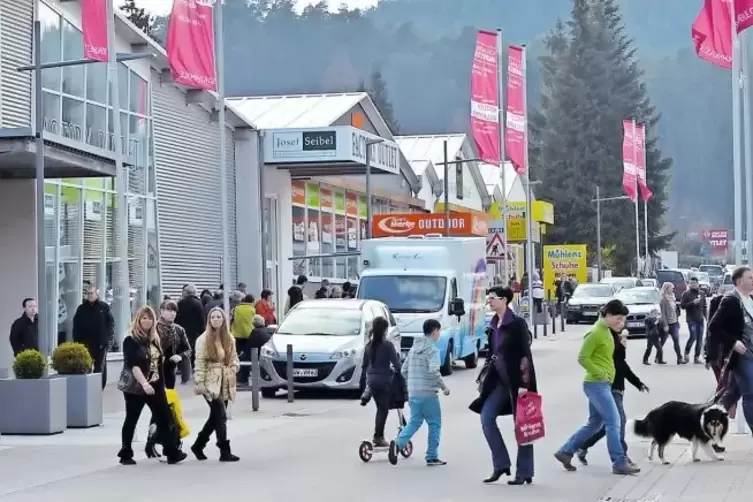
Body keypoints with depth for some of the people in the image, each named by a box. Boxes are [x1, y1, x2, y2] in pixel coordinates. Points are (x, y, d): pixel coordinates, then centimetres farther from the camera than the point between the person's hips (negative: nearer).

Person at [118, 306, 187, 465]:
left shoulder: (154, 339, 12)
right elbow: (132, 364, -20)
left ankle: (172, 452, 3)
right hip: (136, 386, -6)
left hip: (155, 385, 6)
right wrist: (144, 383, -30)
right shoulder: (131, 340, -10)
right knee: (131, 419, 2)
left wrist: (162, 384, 16)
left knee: (164, 417, 2)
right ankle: (125, 454, 11)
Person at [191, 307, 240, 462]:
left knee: (215, 417, 12)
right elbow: (199, 362, -8)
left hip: (225, 383, 6)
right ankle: (225, 451, -10)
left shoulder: (229, 338, 10)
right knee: (221, 417, -12)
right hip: (211, 383, -6)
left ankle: (198, 445, 28)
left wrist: (233, 369, -2)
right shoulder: (203, 339, -6)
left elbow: (234, 357, 17)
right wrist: (199, 382, -13)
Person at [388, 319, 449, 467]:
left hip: (413, 393, 7)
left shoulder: (414, 348, 13)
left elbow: (403, 371, 15)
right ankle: (432, 457, 7)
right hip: (428, 393, -7)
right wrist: (444, 387, -12)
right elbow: (433, 371, -23)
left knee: (414, 422, 10)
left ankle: (398, 443, -15)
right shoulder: (432, 349, -11)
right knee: (435, 423, 6)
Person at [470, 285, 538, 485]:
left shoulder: (517, 324, -11)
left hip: (516, 380, -8)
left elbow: (525, 354, -15)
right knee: (486, 418, 0)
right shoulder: (494, 324, 12)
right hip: (499, 379, 8)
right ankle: (501, 464, 8)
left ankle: (524, 472, 6)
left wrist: (524, 384, -20)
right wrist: (485, 377, 14)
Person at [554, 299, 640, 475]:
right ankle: (619, 463, -7)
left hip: (602, 385, 10)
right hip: (596, 384, -10)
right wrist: (601, 373, -19)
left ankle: (565, 452, 22)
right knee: (614, 423, -9)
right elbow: (582, 358, -18)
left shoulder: (606, 331, 14)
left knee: (594, 424, 15)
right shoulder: (595, 333, -15)